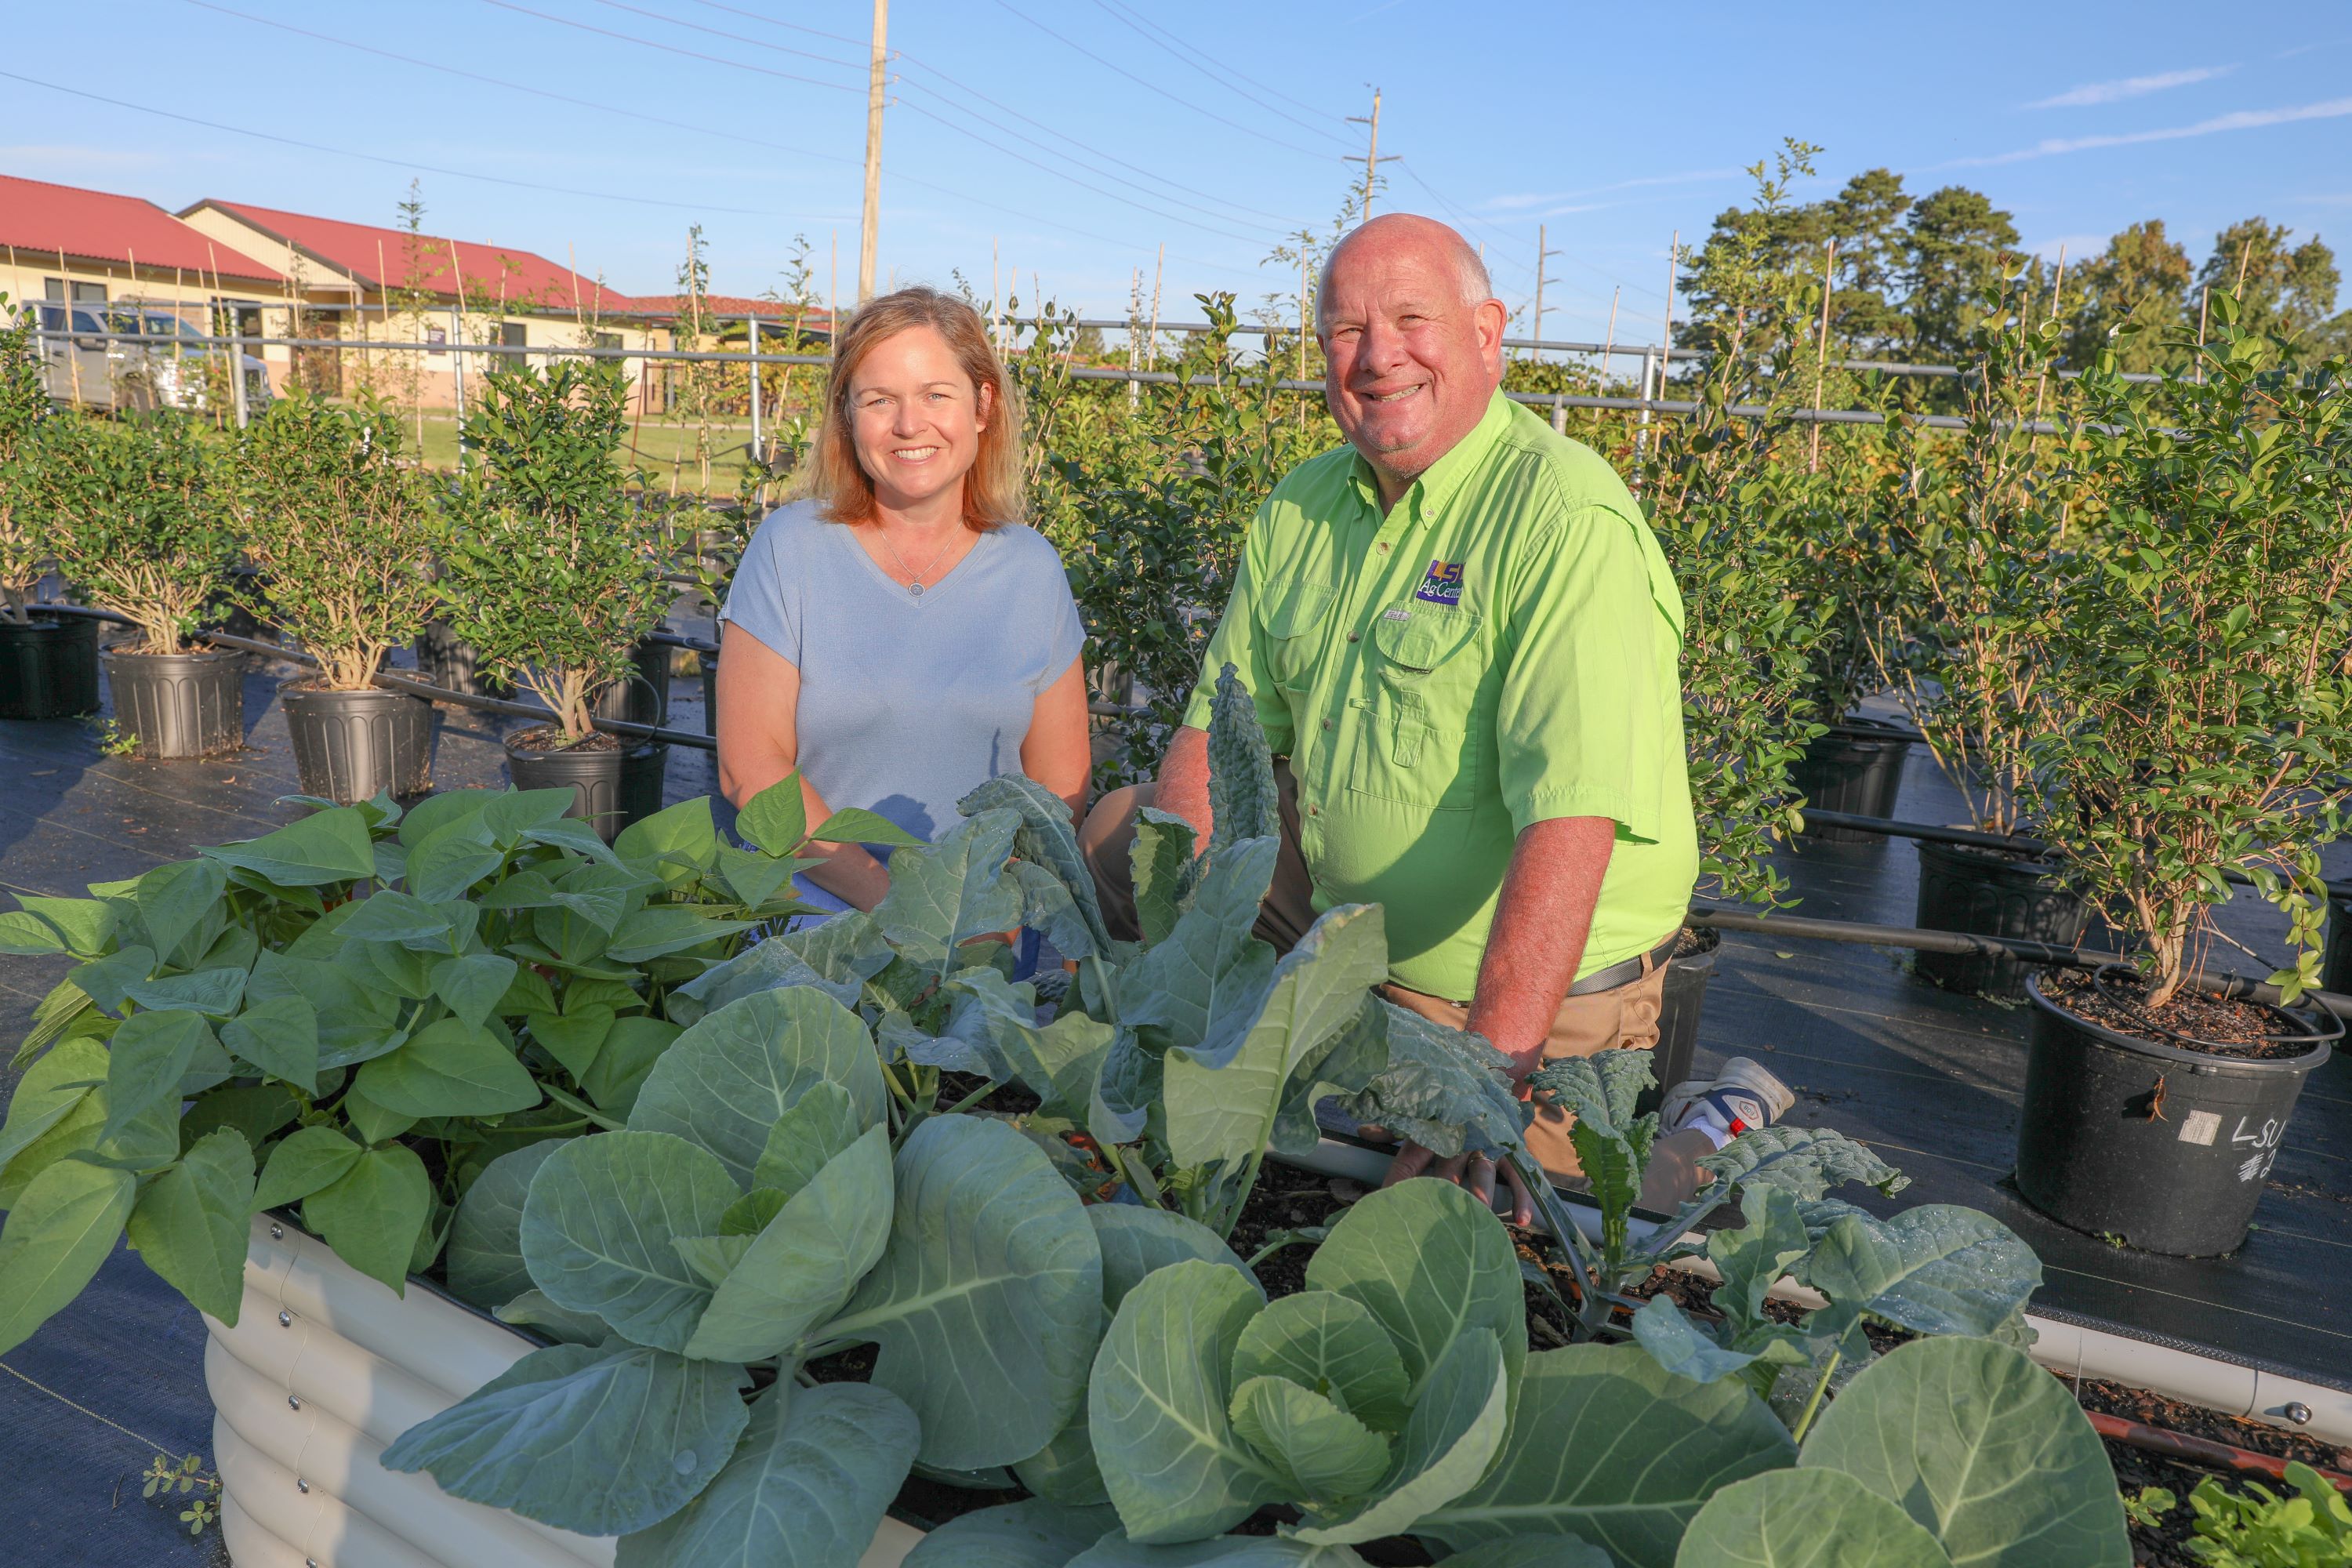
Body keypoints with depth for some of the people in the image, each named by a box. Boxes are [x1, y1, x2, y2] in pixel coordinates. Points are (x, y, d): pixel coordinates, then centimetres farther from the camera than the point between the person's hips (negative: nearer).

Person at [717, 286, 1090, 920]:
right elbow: (750, 768, -4)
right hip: (814, 910, -2)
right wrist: (888, 897, -13)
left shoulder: (1033, 569, 7)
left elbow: (1059, 786, 8)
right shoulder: (788, 547, 1)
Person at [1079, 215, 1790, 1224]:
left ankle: (1712, 1133, 13)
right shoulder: (1301, 507, 1)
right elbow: (1217, 727, 6)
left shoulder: (1564, 520, -24)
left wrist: (1489, 1081, -39)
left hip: (1542, 992, -7)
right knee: (1117, 830, 9)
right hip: (1339, 912, 7)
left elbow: (1574, 820, -33)